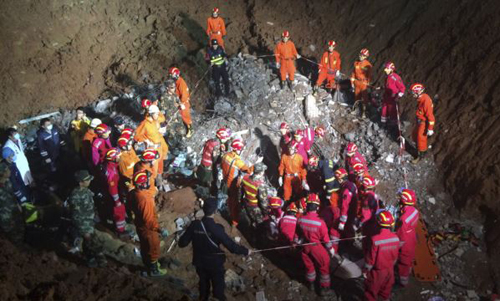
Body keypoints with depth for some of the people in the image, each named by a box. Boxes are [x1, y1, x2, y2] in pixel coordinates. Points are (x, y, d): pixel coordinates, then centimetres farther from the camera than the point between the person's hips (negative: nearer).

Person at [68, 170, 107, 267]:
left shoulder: (86, 190, -4)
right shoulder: (76, 196, -29)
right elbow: (76, 216, -24)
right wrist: (84, 231, -20)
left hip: (90, 223, 8)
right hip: (84, 226, -8)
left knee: (88, 243, 24)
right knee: (95, 244, 5)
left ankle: (91, 261, 40)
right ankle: (101, 261, 23)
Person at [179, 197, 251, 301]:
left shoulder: (194, 224, -17)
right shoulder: (216, 228, -28)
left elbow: (182, 243, -10)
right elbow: (231, 246, -25)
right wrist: (246, 251, -11)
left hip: (199, 262, 4)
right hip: (215, 263, -4)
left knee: (203, 285, 27)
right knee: (218, 288, 17)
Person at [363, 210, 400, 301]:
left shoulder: (375, 239, -30)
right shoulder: (395, 238, -14)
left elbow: (370, 258, -19)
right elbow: (395, 256, 1)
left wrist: (365, 270, -4)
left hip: (377, 272, -4)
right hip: (390, 270, 4)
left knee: (372, 291, 15)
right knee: (386, 289, 25)